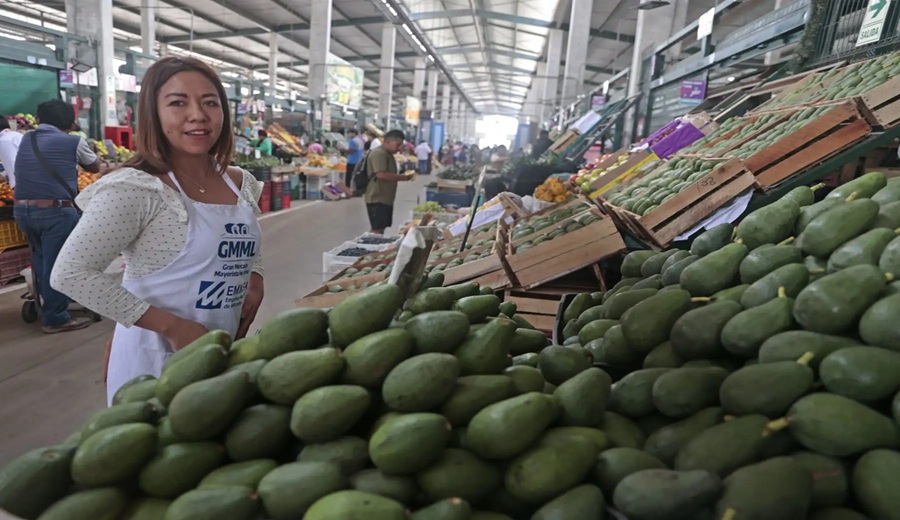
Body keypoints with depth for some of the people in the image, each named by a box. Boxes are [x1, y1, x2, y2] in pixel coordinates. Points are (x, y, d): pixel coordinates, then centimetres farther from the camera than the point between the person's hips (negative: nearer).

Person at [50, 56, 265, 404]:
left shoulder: (242, 185, 2)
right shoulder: (136, 188, -17)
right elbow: (70, 274, -18)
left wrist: (254, 284, -2)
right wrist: (171, 326, -22)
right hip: (156, 356, -6)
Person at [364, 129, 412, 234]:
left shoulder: (388, 154, 18)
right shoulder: (378, 153, -16)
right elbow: (381, 174, -26)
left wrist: (402, 176, 12)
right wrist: (403, 177, -20)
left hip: (385, 198, 10)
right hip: (377, 199, -10)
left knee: (381, 228, 12)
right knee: (377, 230, -8)